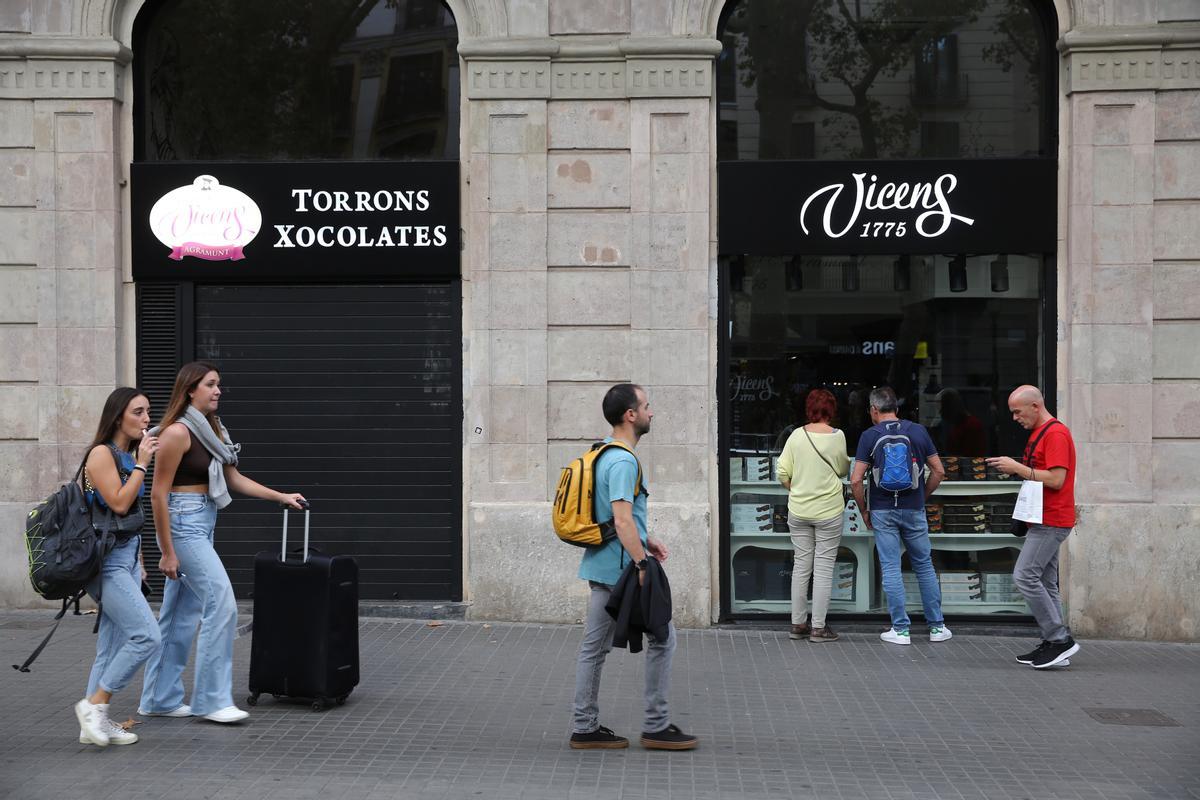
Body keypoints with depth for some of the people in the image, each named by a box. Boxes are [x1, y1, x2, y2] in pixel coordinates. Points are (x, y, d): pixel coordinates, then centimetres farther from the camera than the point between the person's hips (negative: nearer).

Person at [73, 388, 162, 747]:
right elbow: (119, 504, -18)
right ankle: (94, 704, -4)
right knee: (146, 636, -15)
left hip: (127, 557, 9)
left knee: (114, 645, 8)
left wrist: (139, 562, 21)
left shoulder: (129, 455, 15)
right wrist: (142, 464, -14)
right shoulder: (101, 453, -11)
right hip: (108, 559, -9)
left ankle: (96, 723, 12)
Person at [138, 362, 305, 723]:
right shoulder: (177, 432, -14)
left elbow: (234, 479, 18)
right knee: (221, 602, -12)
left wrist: (281, 496, 10)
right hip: (183, 524, -9)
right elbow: (158, 494, -14)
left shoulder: (212, 429, 12)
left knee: (180, 614, 12)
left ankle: (160, 699, 19)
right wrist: (167, 552, -15)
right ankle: (212, 699, -5)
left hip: (204, 524, 9)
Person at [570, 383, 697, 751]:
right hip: (621, 568, -10)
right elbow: (622, 518, -26)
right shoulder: (623, 462, -18)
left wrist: (645, 541, 25)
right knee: (662, 637, 1)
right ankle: (656, 726, 5)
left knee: (594, 646, 9)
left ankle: (585, 728, 13)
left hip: (600, 565, 10)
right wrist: (642, 564, -27)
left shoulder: (605, 455, 15)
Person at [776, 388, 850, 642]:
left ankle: (798, 623, 16)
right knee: (824, 569, 2)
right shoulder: (837, 436, -10)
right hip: (828, 511, -3)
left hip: (798, 511, 3)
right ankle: (818, 627, 3)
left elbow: (782, 473, -2)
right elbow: (843, 470, 3)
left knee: (801, 565, 11)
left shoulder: (797, 435, -2)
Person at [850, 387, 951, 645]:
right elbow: (938, 471, 3)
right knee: (924, 566, 12)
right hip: (914, 509, 2)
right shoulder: (918, 431, 2)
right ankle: (937, 626, 15)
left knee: (890, 569, 3)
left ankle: (900, 629, 3)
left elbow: (856, 480, -9)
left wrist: (864, 510, 4)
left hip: (883, 510, -2)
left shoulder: (869, 436, -4)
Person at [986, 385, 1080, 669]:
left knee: (1025, 576, -14)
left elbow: (1056, 480, -22)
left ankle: (1060, 639, -11)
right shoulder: (1038, 433, 18)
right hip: (1045, 520, 11)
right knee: (1045, 583, 10)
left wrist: (1018, 468, -16)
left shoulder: (1055, 433, -14)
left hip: (1052, 521, -11)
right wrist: (1014, 468, 13)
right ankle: (1054, 645, 12)